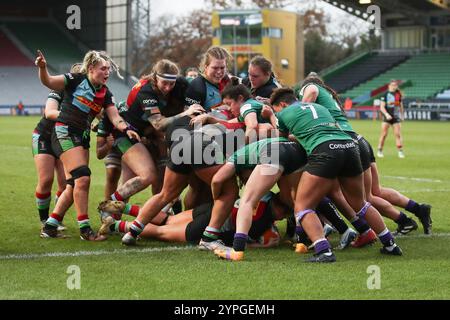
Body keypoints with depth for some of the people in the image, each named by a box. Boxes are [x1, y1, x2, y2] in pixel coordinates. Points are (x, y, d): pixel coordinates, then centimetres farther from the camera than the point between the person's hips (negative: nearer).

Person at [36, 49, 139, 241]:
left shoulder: (105, 94, 8)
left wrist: (126, 129, -21)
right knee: (83, 178, -16)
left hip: (82, 137, 7)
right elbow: (48, 82, -15)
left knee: (73, 185, 7)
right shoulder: (77, 80, -7)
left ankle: (49, 227, 16)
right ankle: (84, 229, -11)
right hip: (65, 132, -7)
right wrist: (42, 68, -35)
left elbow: (115, 118, -1)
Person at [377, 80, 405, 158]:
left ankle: (400, 151, 0)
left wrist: (402, 115, 18)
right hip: (387, 116, -2)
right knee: (384, 134, -1)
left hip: (396, 117, 2)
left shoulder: (398, 94, 6)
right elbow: (382, 107, -8)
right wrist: (386, 114, -21)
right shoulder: (386, 94, -5)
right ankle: (380, 151, 11)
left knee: (398, 134, -3)